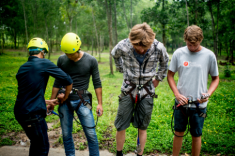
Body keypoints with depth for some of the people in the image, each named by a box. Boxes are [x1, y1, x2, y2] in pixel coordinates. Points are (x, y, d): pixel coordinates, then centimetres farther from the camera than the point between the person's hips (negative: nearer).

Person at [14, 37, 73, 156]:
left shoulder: (22, 68, 11)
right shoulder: (44, 63, -9)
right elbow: (68, 81, -8)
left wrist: (47, 102, 22)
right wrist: (64, 98, 8)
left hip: (20, 112, 8)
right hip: (33, 114, -8)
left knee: (35, 143, 25)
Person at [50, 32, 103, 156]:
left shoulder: (91, 61, -5)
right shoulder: (61, 60, 1)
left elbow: (97, 83, -1)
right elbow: (57, 83, 10)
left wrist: (100, 103, -4)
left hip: (82, 100, -2)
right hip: (64, 100, 2)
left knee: (91, 134, -3)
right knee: (66, 134, 9)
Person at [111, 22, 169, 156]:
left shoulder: (158, 48, -18)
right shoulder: (123, 46, -18)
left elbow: (164, 63, 7)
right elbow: (115, 55, 8)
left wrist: (158, 79, 8)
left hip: (147, 91, 0)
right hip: (128, 90, 0)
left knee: (142, 127, 10)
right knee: (121, 126, 6)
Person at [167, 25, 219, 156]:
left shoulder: (209, 55, -6)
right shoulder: (178, 53, -4)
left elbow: (216, 78, 4)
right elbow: (170, 75, 4)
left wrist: (208, 93, -13)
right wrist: (177, 94, -8)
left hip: (199, 104, -1)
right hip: (181, 102, 1)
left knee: (196, 135, 12)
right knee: (178, 133, 15)